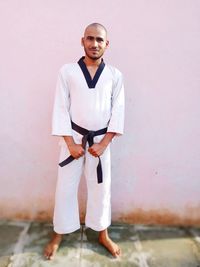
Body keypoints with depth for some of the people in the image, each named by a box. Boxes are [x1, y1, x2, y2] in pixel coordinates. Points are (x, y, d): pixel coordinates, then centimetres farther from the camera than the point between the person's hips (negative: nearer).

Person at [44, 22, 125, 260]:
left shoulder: (115, 75, 1)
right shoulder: (67, 71, -2)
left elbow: (118, 111, -1)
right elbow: (60, 109, -5)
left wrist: (104, 143, -9)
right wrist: (70, 143, -11)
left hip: (101, 140, 1)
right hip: (73, 138, 0)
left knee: (101, 187, 13)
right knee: (65, 187, 9)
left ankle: (103, 235, 35)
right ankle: (58, 235, 33)